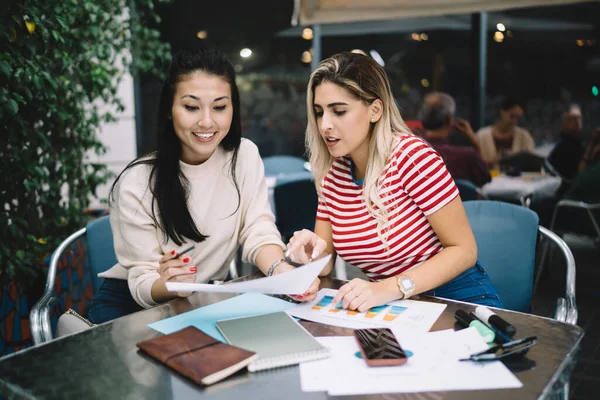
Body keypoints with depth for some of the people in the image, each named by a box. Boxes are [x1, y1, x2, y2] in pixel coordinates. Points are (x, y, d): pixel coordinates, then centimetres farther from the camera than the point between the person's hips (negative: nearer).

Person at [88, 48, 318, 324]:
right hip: (132, 302, -2)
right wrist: (170, 284, -40)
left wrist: (281, 270, -34)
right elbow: (142, 283, -17)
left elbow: (259, 232, -11)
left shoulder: (245, 156, -8)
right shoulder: (137, 184, -18)